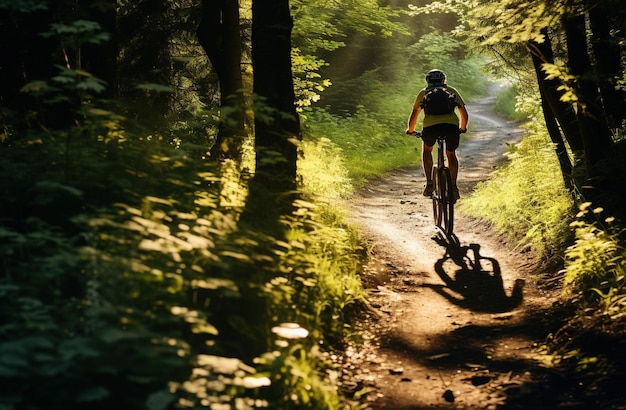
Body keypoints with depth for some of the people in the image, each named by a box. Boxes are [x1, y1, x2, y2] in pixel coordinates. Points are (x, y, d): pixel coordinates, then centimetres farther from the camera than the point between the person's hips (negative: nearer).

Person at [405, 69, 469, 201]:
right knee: (451, 154, 27)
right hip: (451, 125, 1)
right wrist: (463, 128, 51)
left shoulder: (424, 92, 27)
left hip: (430, 126, -1)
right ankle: (453, 186, 17)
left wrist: (410, 130, 47)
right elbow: (464, 114, 33)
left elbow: (414, 114, 29)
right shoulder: (451, 91, 28)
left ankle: (429, 183, 19)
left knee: (427, 150, 29)